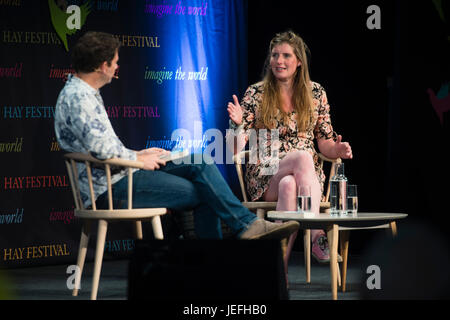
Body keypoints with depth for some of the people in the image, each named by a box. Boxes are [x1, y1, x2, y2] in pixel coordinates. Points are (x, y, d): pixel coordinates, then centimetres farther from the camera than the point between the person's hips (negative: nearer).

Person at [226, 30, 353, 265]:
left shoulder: (315, 93, 10)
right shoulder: (256, 94, 4)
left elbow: (324, 141, 13)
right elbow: (235, 149, 2)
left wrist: (336, 149, -10)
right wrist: (237, 124, -19)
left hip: (308, 175, 1)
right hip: (264, 177, -1)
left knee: (289, 186, -38)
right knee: (303, 156, -35)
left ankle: (279, 268, -44)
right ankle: (317, 234, -43)